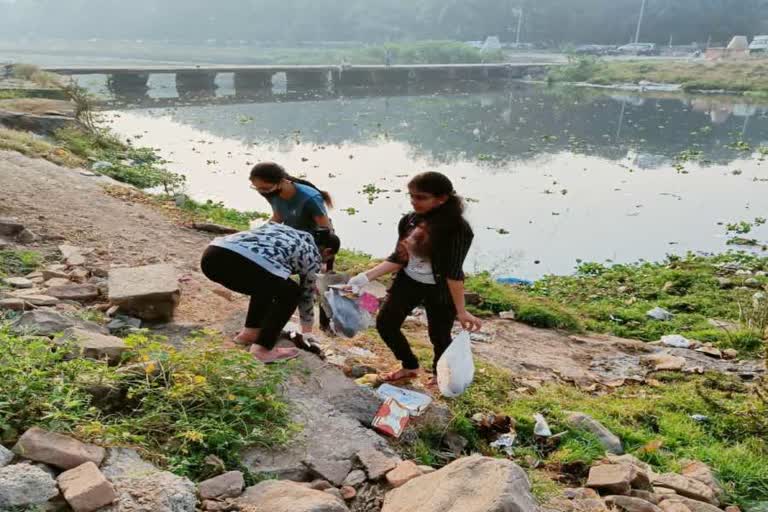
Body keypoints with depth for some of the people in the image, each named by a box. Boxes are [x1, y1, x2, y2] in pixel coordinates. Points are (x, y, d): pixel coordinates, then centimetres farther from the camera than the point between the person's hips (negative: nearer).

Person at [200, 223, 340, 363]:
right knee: (291, 293, 17)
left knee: (266, 284, 32)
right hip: (242, 263, -7)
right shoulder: (312, 255, 19)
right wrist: (307, 331, 47)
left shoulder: (285, 231, 35)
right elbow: (307, 295, 30)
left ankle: (249, 332, 31)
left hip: (212, 255, 8)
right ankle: (262, 349, 9)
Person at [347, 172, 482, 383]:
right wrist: (365, 277, -8)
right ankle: (410, 367, 34)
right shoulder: (409, 221, -6)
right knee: (385, 323, 11)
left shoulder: (458, 229, -24)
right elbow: (398, 258, -1)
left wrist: (461, 311, -24)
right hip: (408, 282, 6)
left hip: (440, 291, -6)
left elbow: (454, 272, -24)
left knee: (439, 336, 9)